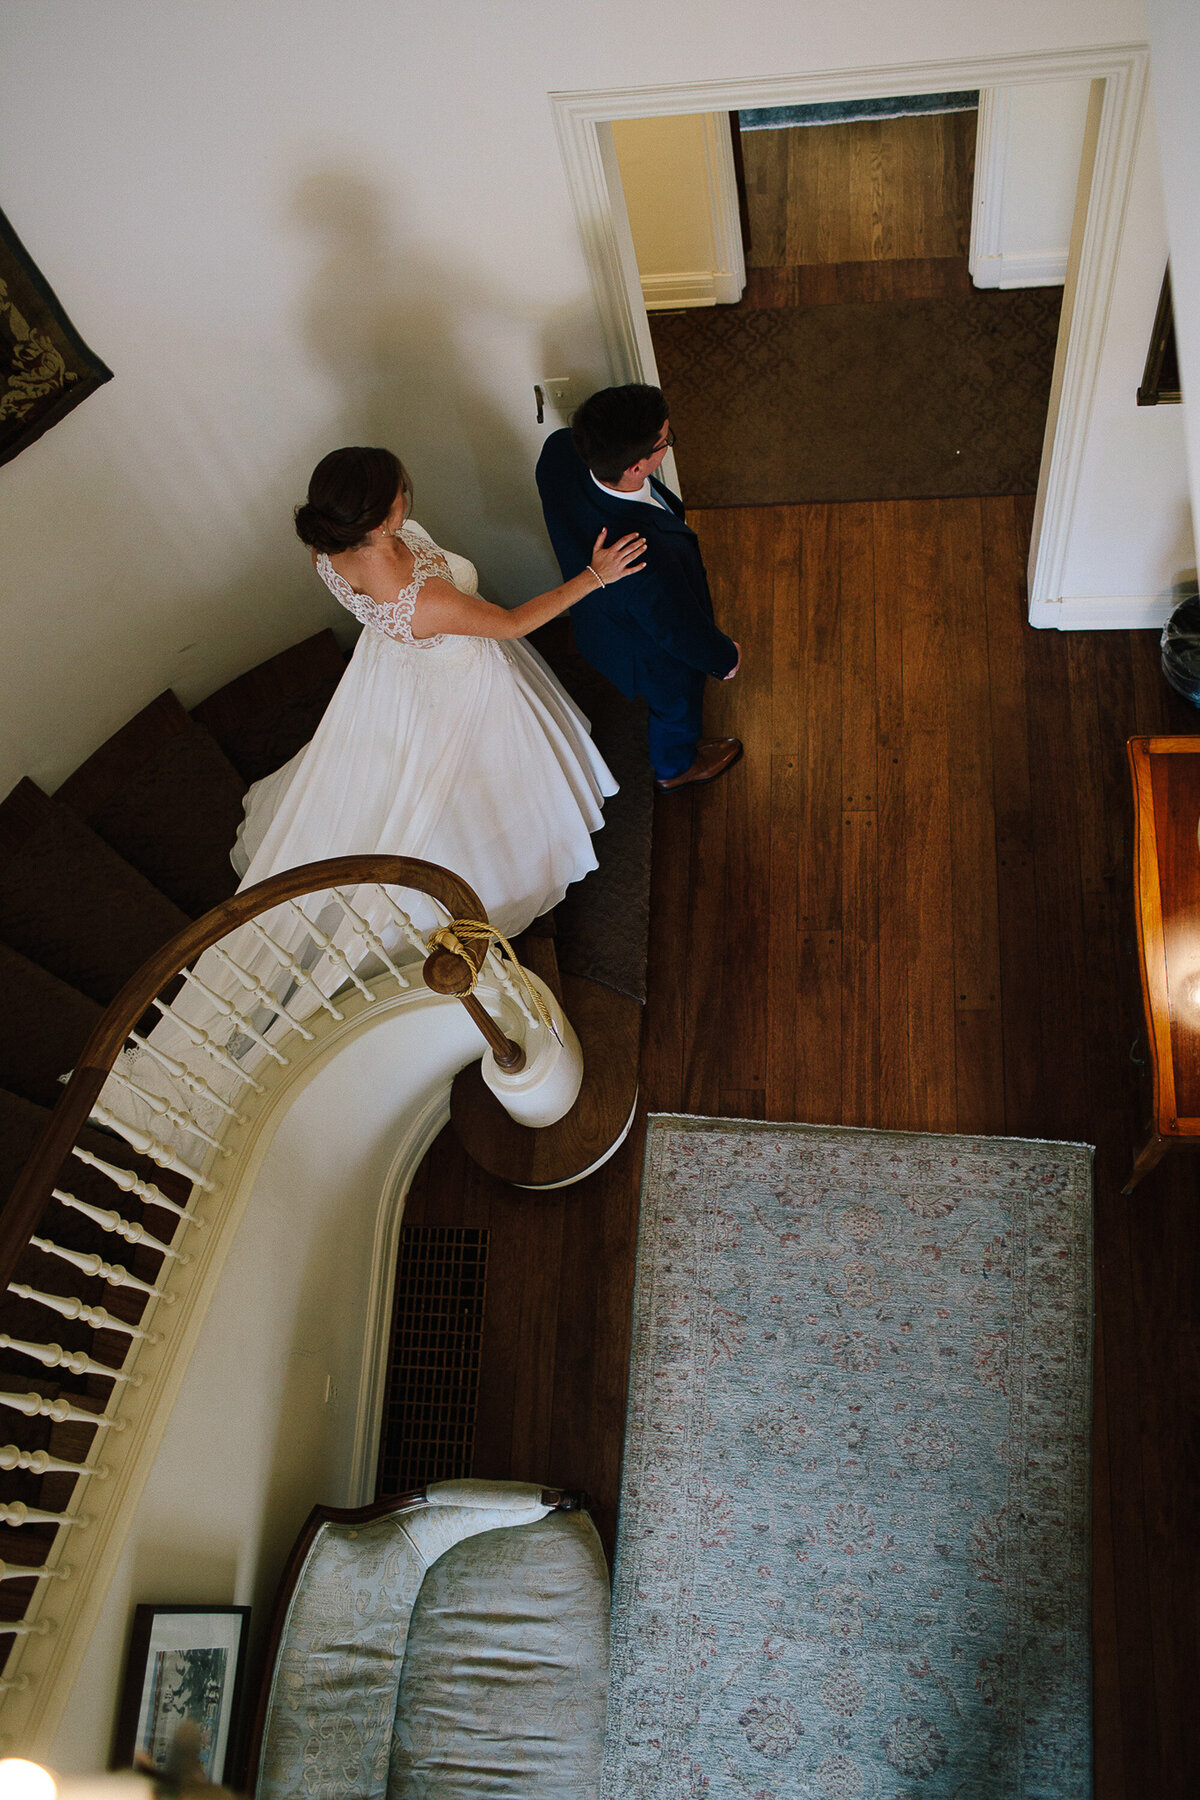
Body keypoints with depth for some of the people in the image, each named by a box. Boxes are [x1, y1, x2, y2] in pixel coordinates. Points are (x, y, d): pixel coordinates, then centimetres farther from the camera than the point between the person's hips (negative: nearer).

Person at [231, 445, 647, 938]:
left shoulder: (327, 553, -31)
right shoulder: (424, 603, -49)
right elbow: (511, 623, -30)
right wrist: (594, 577, -24)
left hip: (388, 658, 5)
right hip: (454, 687, -5)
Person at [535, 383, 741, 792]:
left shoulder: (560, 449, -32)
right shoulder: (653, 556, -51)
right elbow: (681, 632, -30)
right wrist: (726, 657, -6)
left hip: (596, 613, 6)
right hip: (653, 656, -6)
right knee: (676, 704, 31)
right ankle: (674, 767, 65)